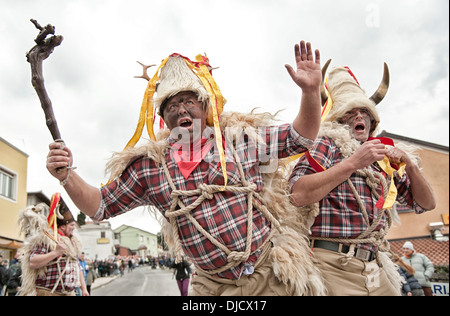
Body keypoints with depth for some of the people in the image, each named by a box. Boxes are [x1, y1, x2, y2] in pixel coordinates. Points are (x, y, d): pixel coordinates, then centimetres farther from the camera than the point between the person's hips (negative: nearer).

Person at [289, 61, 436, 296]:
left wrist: (410, 165, 1)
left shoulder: (383, 158, 16)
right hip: (334, 265, -6)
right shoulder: (326, 144, -2)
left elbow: (426, 204, 18)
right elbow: (299, 195, -19)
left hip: (375, 267, 6)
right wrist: (352, 163, -18)